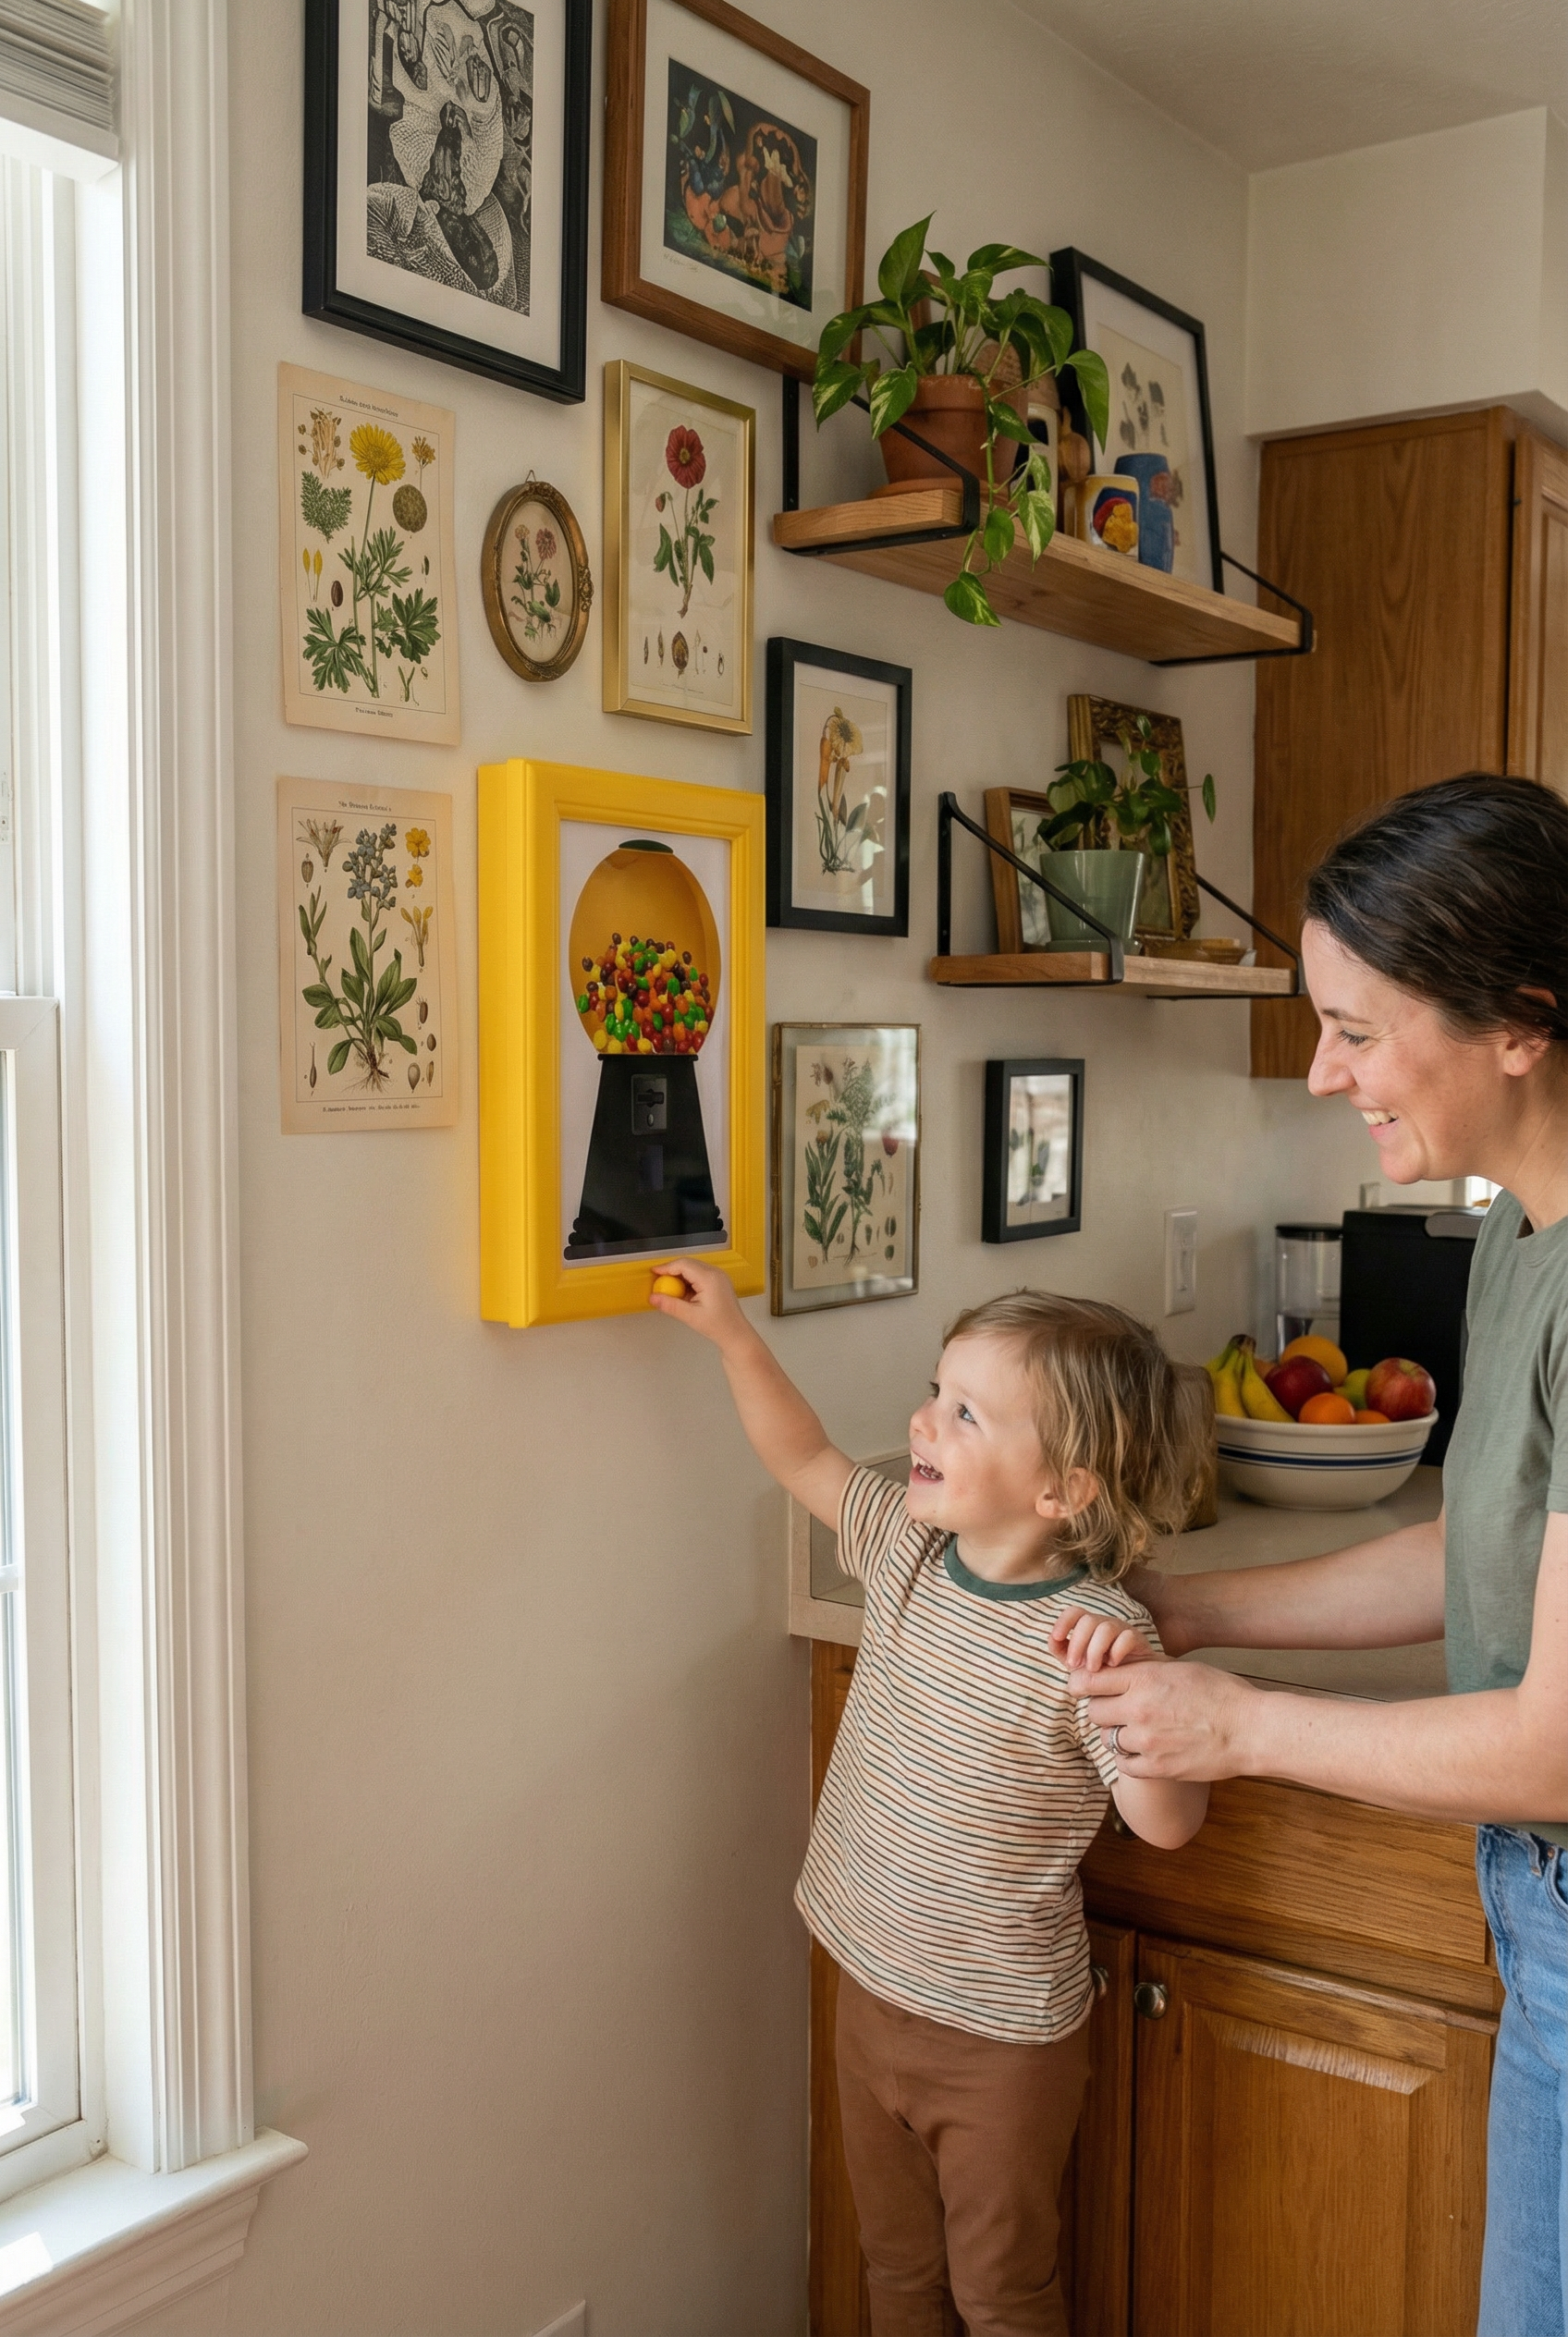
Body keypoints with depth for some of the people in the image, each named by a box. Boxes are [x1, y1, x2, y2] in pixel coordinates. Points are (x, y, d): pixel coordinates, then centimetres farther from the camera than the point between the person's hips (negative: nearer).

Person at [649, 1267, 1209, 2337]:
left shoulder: (1097, 1633, -25)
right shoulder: (907, 1546, -7)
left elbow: (1167, 1822, -24)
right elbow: (805, 1459, 7)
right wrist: (734, 1334, 0)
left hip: (1002, 2032, -6)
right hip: (873, 1989, 6)